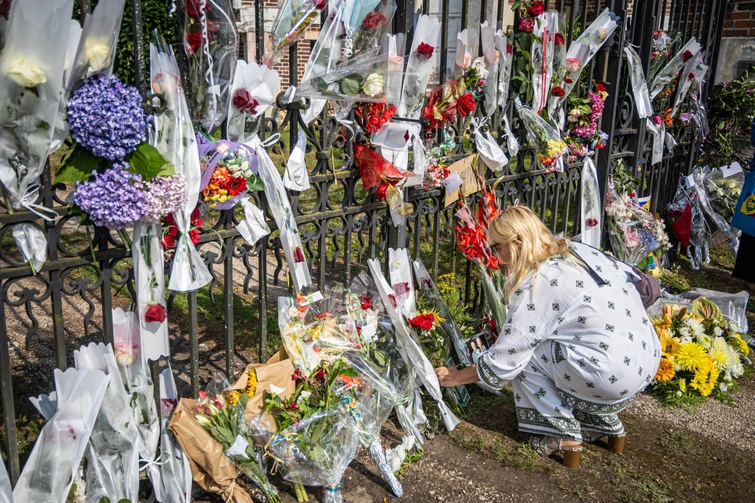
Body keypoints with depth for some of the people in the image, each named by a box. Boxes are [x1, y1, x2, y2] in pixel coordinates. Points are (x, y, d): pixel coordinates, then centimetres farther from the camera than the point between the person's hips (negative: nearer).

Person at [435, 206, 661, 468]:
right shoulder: (579, 250, 7)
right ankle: (607, 424, 27)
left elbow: (502, 360, -11)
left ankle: (565, 437, 8)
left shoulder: (537, 285, -14)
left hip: (615, 376, -9)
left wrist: (455, 377, 4)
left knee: (523, 353, 0)